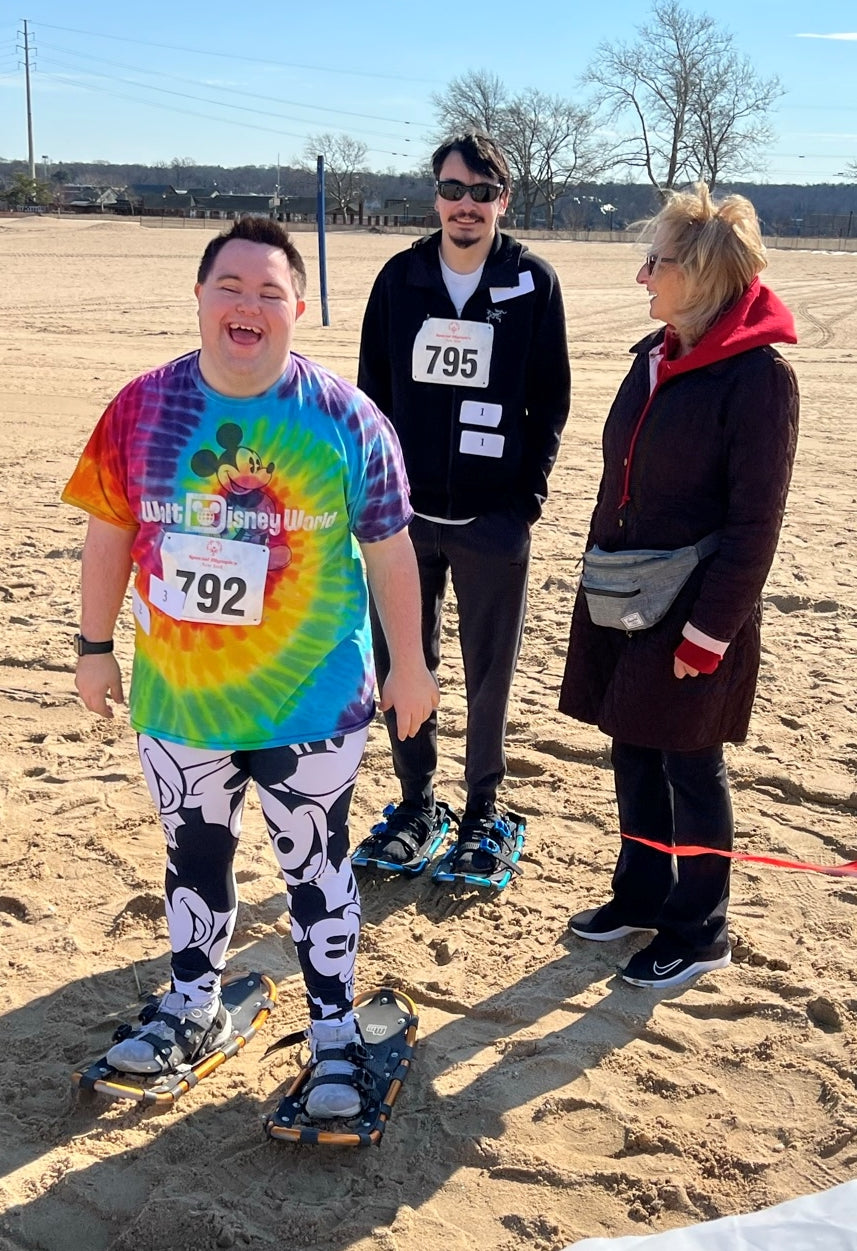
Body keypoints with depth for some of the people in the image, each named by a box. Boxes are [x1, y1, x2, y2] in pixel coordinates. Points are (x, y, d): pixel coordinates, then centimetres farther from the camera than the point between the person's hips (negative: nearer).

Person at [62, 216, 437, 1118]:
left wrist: (407, 667, 0)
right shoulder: (143, 409, -4)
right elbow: (109, 533, 5)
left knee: (315, 867, 11)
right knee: (193, 857, 20)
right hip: (176, 699, 3)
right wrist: (95, 647, 9)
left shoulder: (346, 420, -10)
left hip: (312, 704, -2)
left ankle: (334, 1032, 30)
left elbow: (391, 553, -4)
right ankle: (193, 1009, 42)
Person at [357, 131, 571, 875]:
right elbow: (372, 388, 7)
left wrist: (531, 490, -6)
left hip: (494, 516, -2)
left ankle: (482, 807, 25)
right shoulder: (400, 277, 3)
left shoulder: (533, 283, -2)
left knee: (489, 671, 8)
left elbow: (552, 399, 1)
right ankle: (417, 800, 27)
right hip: (405, 510, 2)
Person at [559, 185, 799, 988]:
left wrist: (709, 631, -17)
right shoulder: (655, 356, 7)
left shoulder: (758, 375, -17)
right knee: (633, 752, 17)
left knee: (690, 766, 6)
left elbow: (754, 524, -17)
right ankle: (641, 894, 36)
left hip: (692, 613, -7)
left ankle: (699, 932, 25)